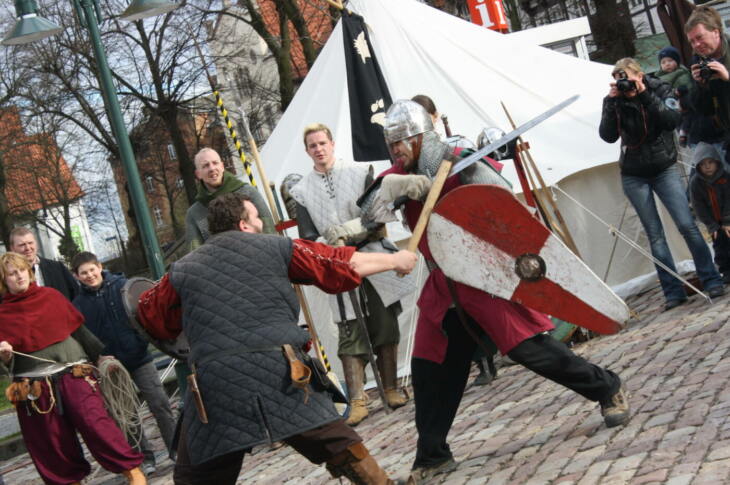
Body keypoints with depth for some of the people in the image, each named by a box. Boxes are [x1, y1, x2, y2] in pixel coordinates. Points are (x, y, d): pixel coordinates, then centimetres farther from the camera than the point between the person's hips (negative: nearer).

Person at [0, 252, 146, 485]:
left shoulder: (50, 296, 7)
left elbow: (79, 329, 13)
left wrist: (100, 355, 13)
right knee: (52, 442, 5)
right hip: (36, 390, 1)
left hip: (74, 376, -1)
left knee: (95, 422, -13)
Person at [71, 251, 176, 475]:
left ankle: (176, 448, 11)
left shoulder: (122, 286, -2)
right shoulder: (79, 304, -1)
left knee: (160, 405, -1)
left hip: (139, 358, -1)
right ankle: (145, 457, 17)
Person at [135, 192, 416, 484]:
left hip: (215, 386, 1)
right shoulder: (275, 248, 11)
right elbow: (342, 265, 16)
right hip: (282, 375, -1)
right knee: (341, 448, 12)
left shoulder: (183, 269, 14)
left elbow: (150, 315, 26)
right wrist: (395, 260, 29)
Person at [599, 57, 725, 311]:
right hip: (634, 177, 1)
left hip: (665, 170, -1)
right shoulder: (614, 101, -3)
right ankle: (673, 292, 4)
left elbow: (671, 120, -22)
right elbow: (608, 136, -15)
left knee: (687, 225, -11)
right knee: (655, 235, 0)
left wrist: (645, 95, -27)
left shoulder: (661, 90, -5)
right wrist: (613, 102, -23)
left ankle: (712, 280, -1)